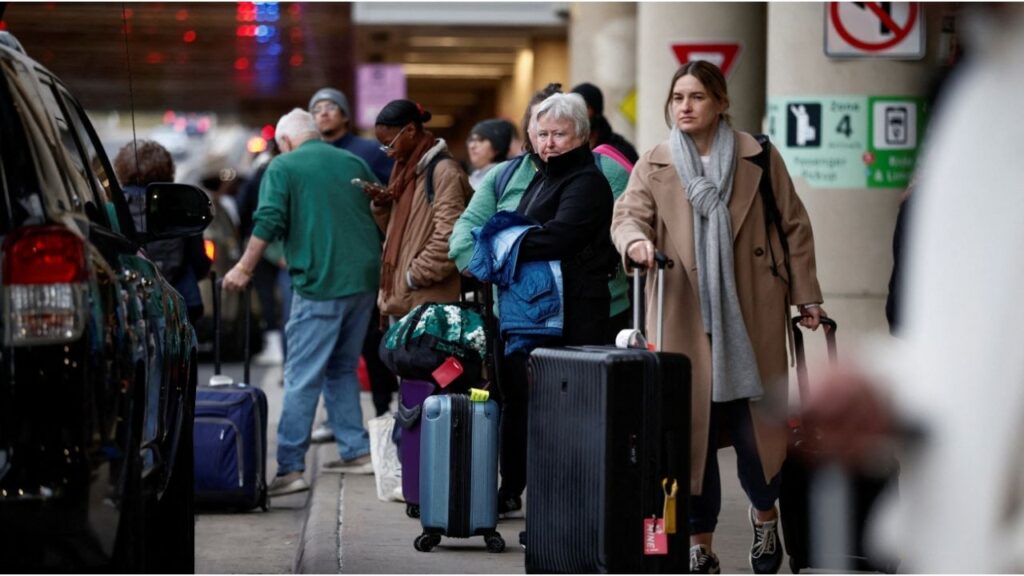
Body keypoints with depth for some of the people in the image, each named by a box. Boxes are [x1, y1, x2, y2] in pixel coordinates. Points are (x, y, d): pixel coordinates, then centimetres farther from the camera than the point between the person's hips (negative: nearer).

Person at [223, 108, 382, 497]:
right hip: (364, 280, 6)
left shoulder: (283, 167, 1)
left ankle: (290, 468, -11)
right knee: (343, 369, 19)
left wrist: (245, 268, -3)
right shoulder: (354, 163, 16)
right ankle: (356, 452, 18)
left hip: (319, 283, -6)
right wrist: (376, 267, 31)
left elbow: (268, 223, -10)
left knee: (302, 379, -6)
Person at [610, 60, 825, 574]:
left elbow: (794, 228, 7)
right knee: (691, 428, 0)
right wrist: (636, 241, -28)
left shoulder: (758, 158, 4)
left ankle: (765, 513, 32)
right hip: (685, 320, 1)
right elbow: (628, 215, -4)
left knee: (754, 424, 2)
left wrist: (806, 297, 5)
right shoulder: (654, 166, 7)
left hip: (751, 319, -1)